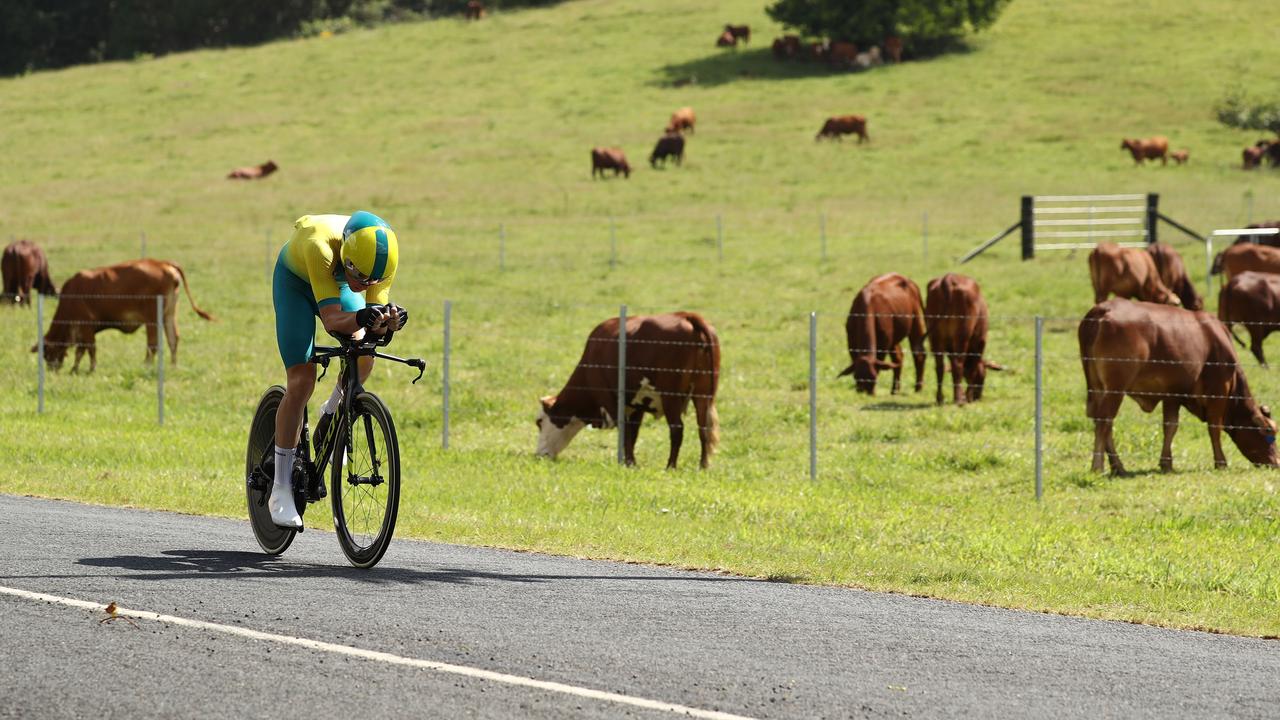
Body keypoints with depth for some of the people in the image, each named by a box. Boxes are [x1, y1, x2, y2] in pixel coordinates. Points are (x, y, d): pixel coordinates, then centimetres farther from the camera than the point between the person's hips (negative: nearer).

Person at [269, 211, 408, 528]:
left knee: (362, 357, -22)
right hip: (296, 280, -4)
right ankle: (281, 490, -9)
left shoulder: (383, 257, -31)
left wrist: (387, 321, -50)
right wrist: (359, 318, -66)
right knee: (301, 380, -16)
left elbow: (374, 324, -28)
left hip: (337, 282, 4)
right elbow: (331, 319, -47)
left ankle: (331, 417, 12)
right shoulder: (320, 246, -43)